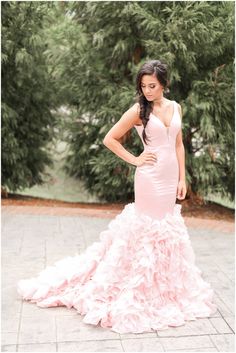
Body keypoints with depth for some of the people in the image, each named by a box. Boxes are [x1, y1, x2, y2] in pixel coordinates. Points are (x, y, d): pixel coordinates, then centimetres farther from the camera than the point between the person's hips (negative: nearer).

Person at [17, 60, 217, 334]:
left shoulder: (175, 107, 7)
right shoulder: (139, 110, -9)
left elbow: (178, 144, 12)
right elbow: (109, 139, -7)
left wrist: (182, 178, 7)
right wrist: (134, 160, -7)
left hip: (170, 176, 6)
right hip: (150, 177, -6)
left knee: (168, 228, 13)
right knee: (150, 227, 1)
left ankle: (165, 282, 29)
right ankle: (146, 285, 15)